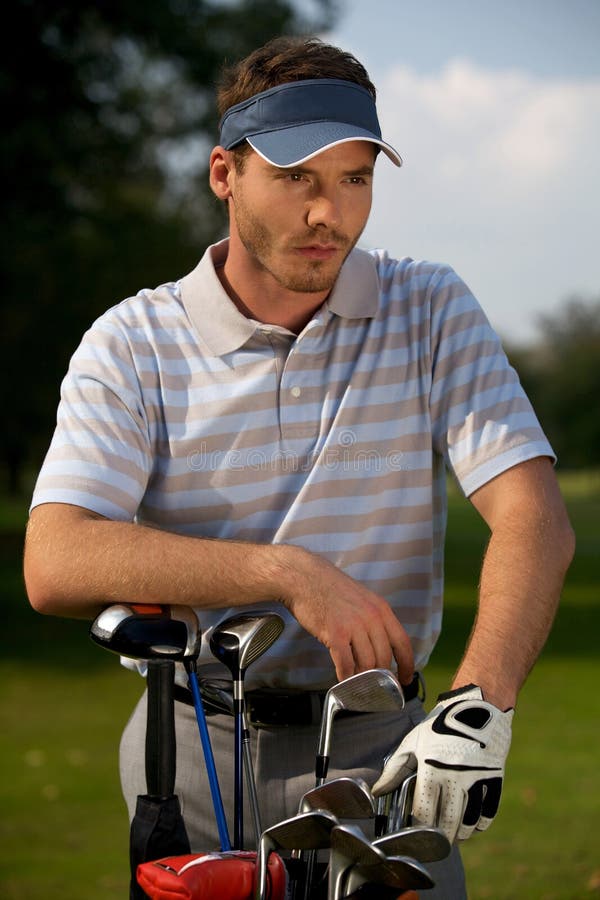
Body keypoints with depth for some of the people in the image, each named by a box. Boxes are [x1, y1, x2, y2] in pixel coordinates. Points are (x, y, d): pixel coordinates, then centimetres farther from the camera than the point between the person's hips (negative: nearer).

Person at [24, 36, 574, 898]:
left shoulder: (432, 314, 2)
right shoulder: (133, 347, -1)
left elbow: (533, 519, -10)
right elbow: (56, 566, -15)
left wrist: (480, 701, -28)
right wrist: (288, 573, -25)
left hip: (382, 755, 1)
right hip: (196, 756, 0)